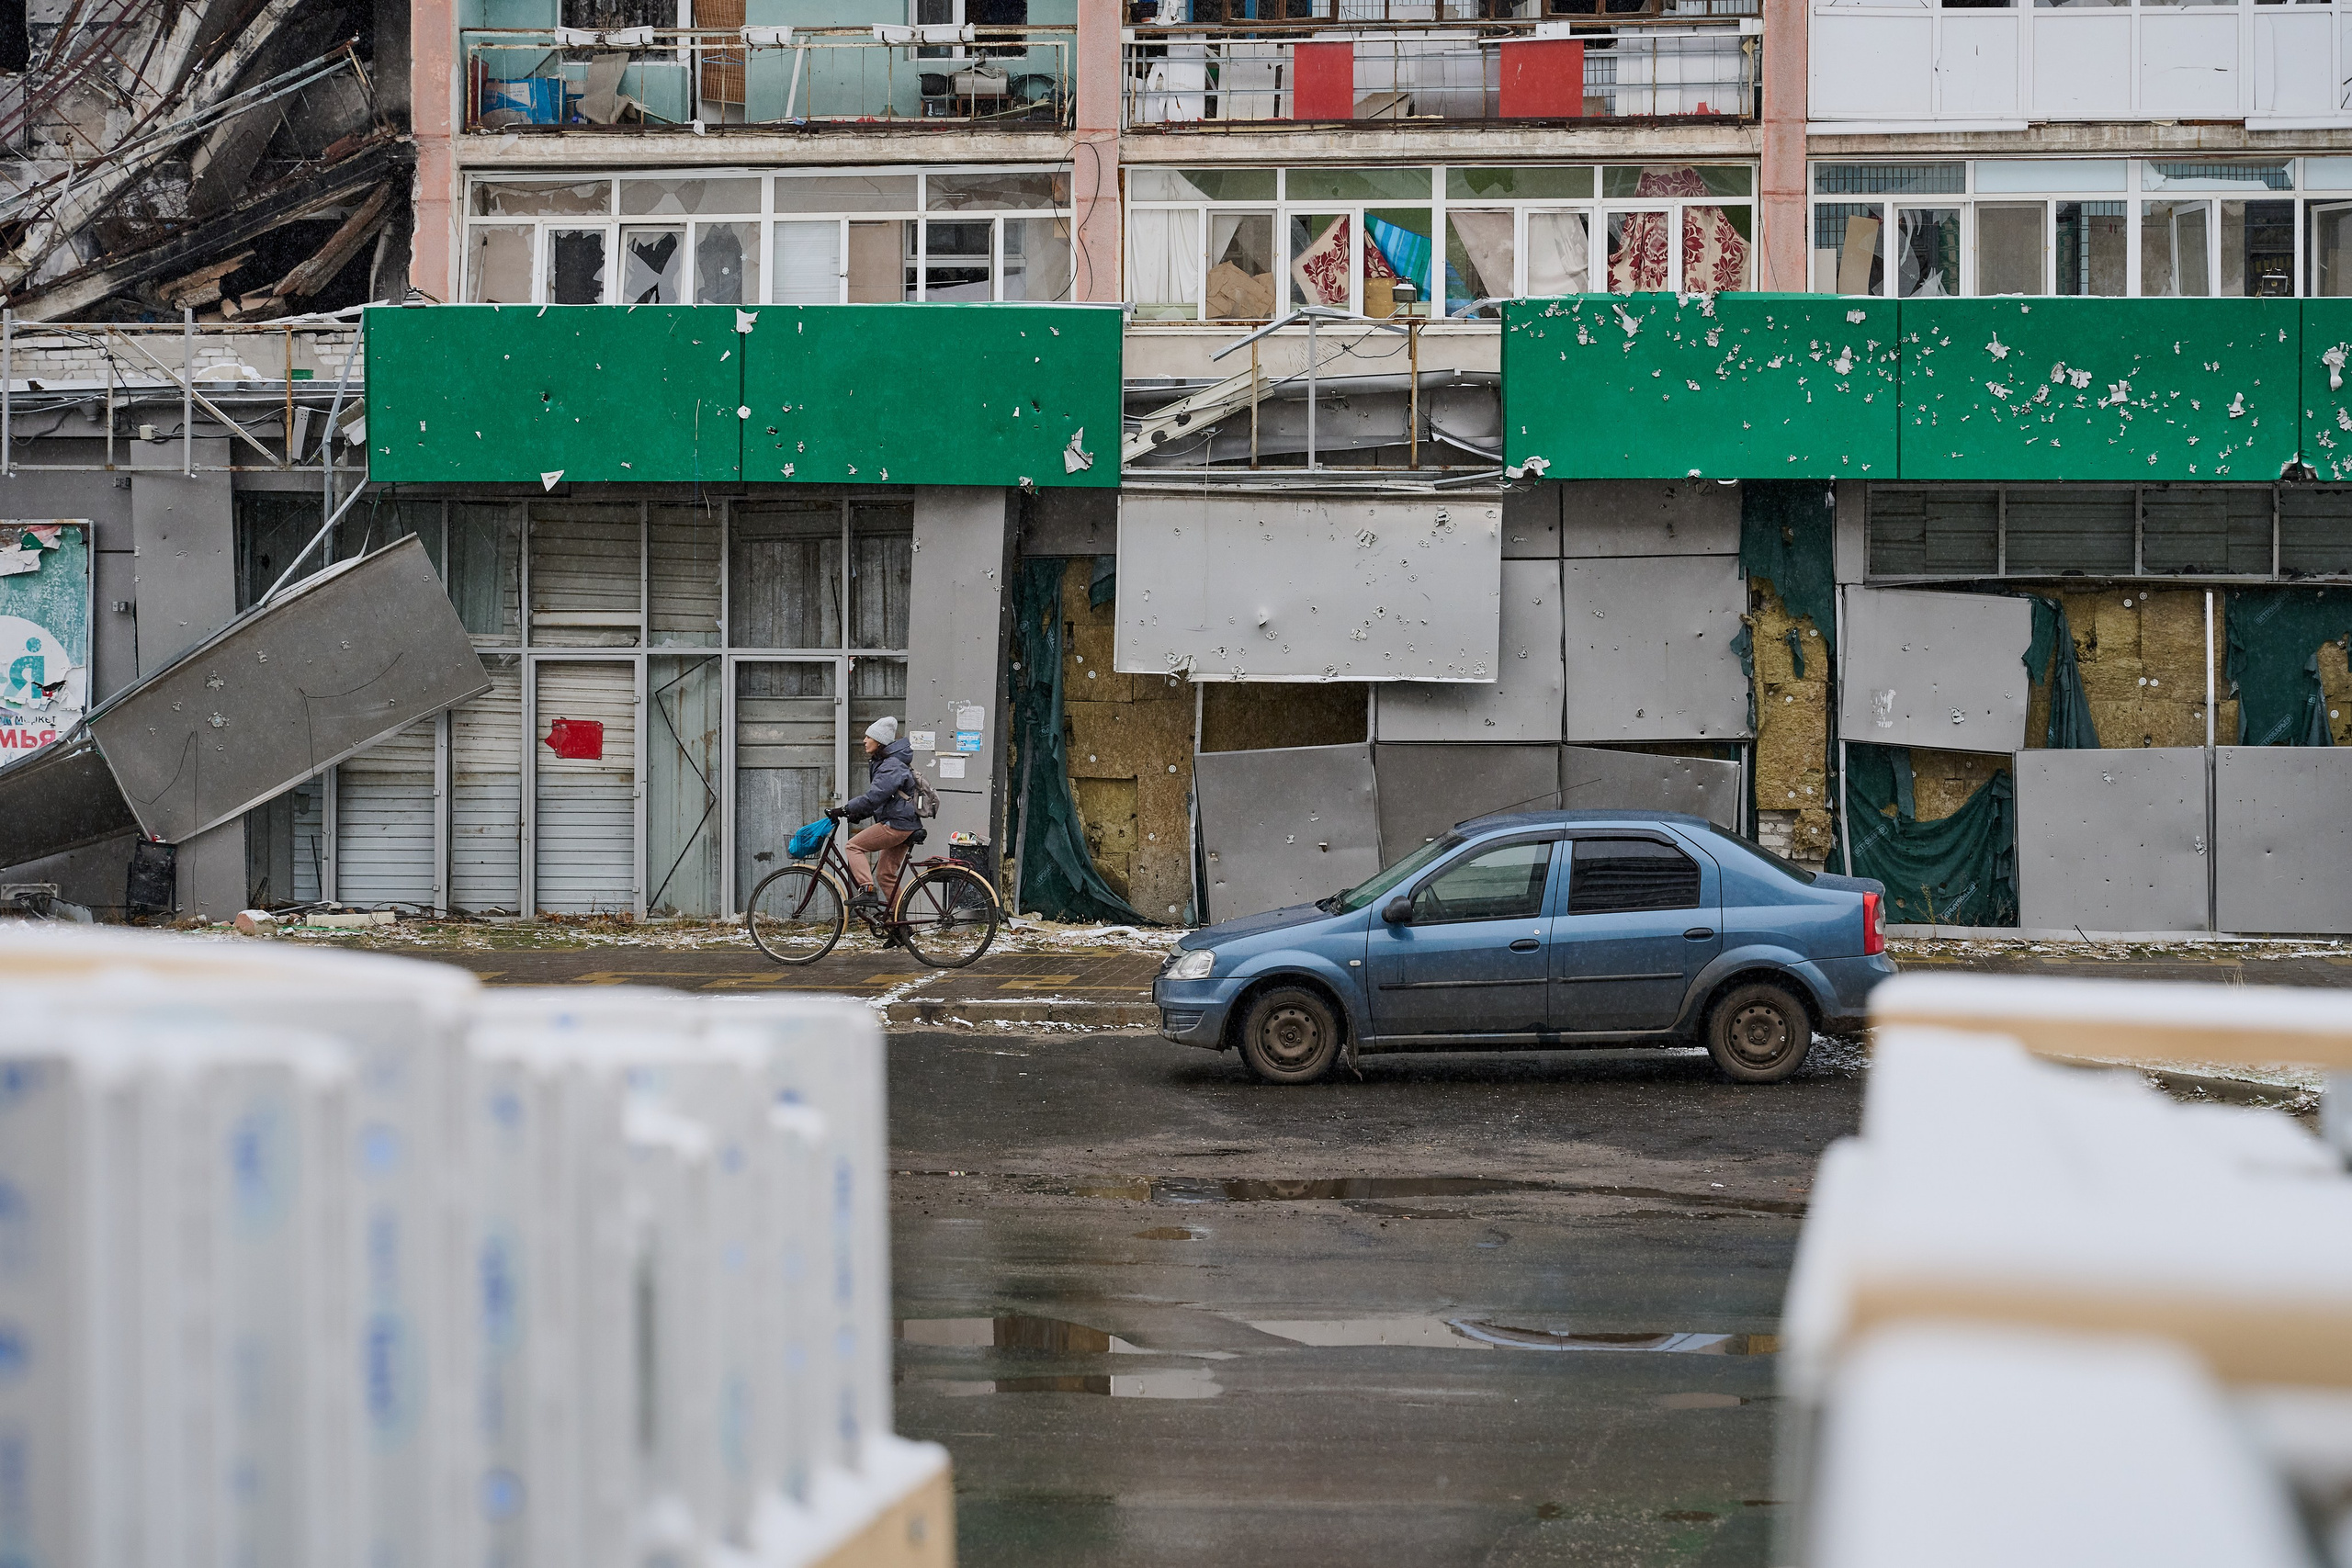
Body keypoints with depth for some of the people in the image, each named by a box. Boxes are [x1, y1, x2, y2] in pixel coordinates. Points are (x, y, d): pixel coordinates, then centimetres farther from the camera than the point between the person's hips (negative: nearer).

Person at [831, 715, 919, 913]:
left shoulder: (891, 766, -16)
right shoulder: (882, 763, 17)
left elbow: (874, 797, -26)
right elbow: (877, 797, 23)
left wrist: (844, 810, -23)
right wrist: (858, 814, 11)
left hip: (896, 824, -10)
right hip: (902, 825, 10)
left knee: (853, 846, -12)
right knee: (885, 874, 12)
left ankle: (867, 890, -21)